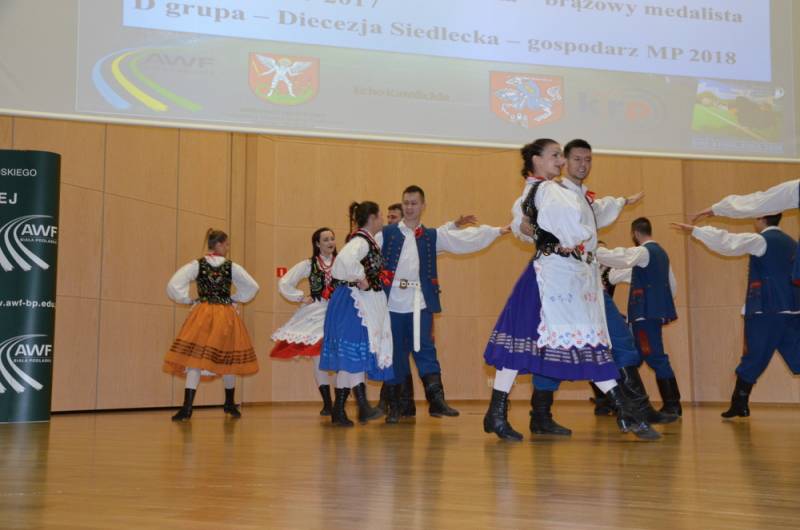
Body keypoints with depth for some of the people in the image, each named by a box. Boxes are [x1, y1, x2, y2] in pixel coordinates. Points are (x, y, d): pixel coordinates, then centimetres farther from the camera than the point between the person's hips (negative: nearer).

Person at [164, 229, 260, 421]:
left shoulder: (197, 265, -1)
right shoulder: (232, 267, 1)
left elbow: (174, 285, -8)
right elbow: (253, 286, 7)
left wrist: (188, 300, 4)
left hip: (203, 314, -1)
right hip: (226, 316, 1)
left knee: (195, 358, -6)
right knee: (228, 358, 16)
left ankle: (187, 408, -20)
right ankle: (230, 404, 30)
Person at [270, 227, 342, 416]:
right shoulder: (308, 265, 6)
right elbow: (284, 283, 8)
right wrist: (302, 297, 5)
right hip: (316, 314, 1)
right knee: (319, 358, 1)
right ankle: (327, 403, 11)